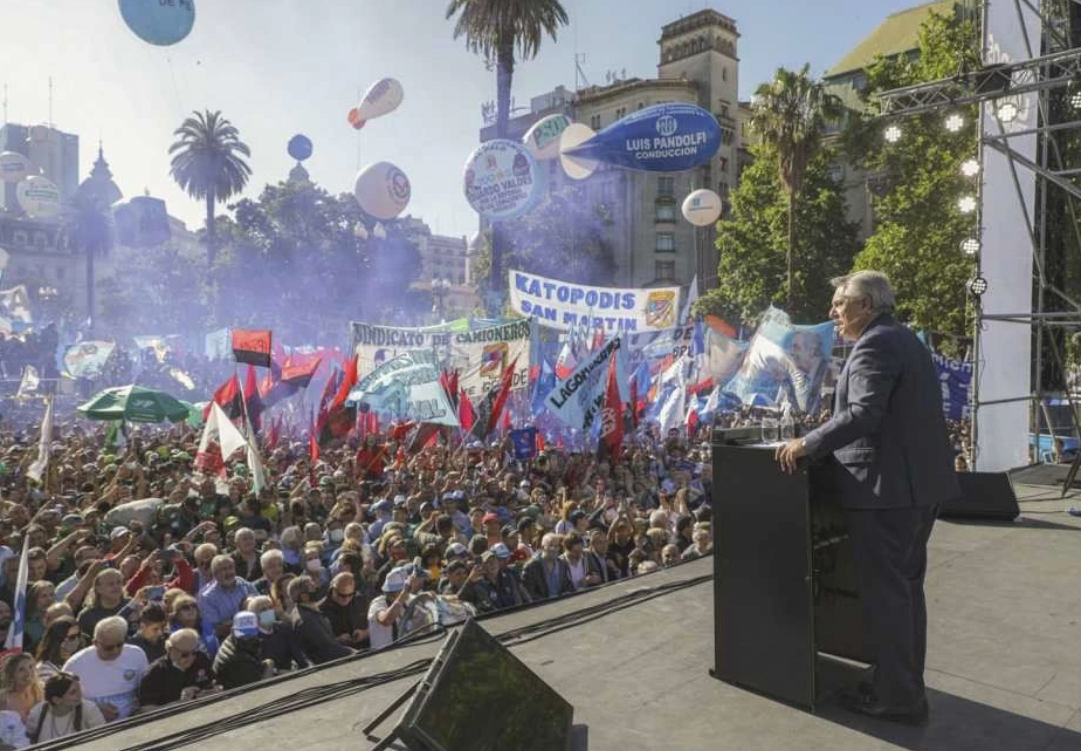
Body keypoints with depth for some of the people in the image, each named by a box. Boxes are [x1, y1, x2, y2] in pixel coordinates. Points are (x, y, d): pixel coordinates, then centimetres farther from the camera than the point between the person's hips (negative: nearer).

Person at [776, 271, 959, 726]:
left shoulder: (874, 345, -14)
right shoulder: (906, 340, 17)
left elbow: (864, 414, -25)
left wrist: (807, 444, -19)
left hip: (886, 487, -10)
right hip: (920, 482, 10)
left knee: (884, 593, -1)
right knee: (906, 587, 17)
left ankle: (897, 698, 8)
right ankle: (908, 687, 27)